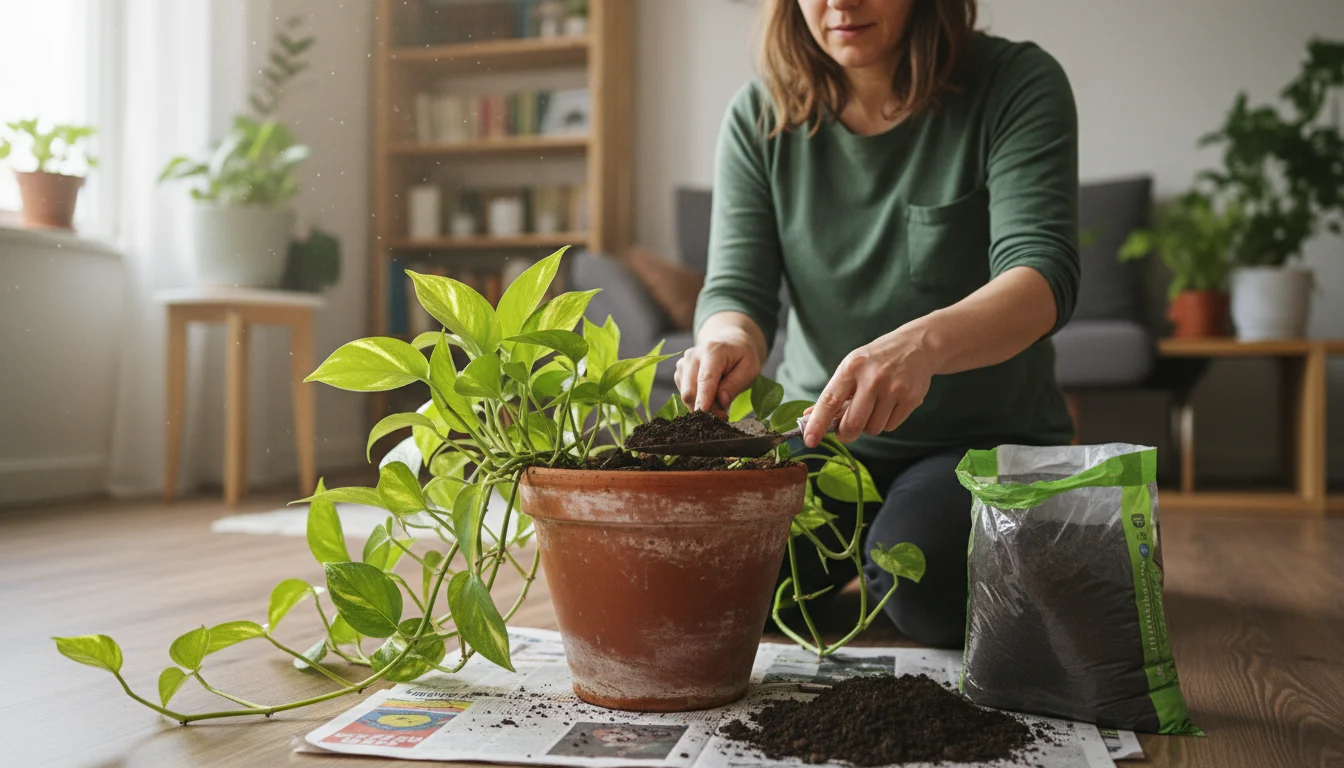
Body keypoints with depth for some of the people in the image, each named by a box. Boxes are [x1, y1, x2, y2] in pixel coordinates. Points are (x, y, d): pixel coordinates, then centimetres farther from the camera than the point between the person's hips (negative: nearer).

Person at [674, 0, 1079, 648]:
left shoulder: (1018, 85, -12)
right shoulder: (759, 116, -2)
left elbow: (1044, 273, -26)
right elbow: (737, 285, -8)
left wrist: (923, 343, -48)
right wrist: (728, 338, -35)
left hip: (985, 432, -3)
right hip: (819, 430, 3)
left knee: (924, 583, -32)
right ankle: (852, 547, 14)